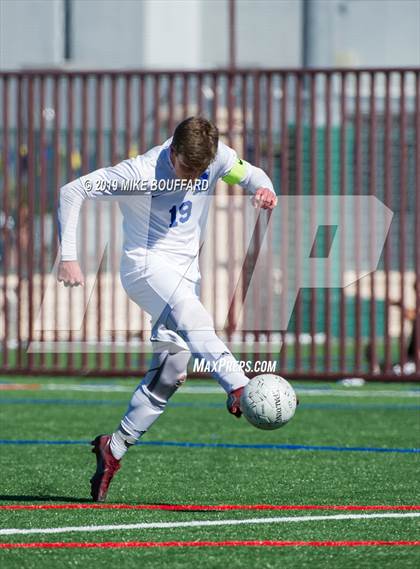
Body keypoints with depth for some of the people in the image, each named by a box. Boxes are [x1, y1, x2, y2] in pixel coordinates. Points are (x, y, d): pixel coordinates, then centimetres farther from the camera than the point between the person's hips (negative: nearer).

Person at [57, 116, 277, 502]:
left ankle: (114, 447, 9)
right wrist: (69, 257, -22)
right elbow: (72, 192, -16)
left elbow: (251, 174, 12)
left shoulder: (218, 156, -7)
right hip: (146, 264, -6)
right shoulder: (141, 173, -20)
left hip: (186, 270, 6)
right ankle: (240, 390, -51)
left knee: (171, 371, -1)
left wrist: (264, 189, -14)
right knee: (194, 319, -34)